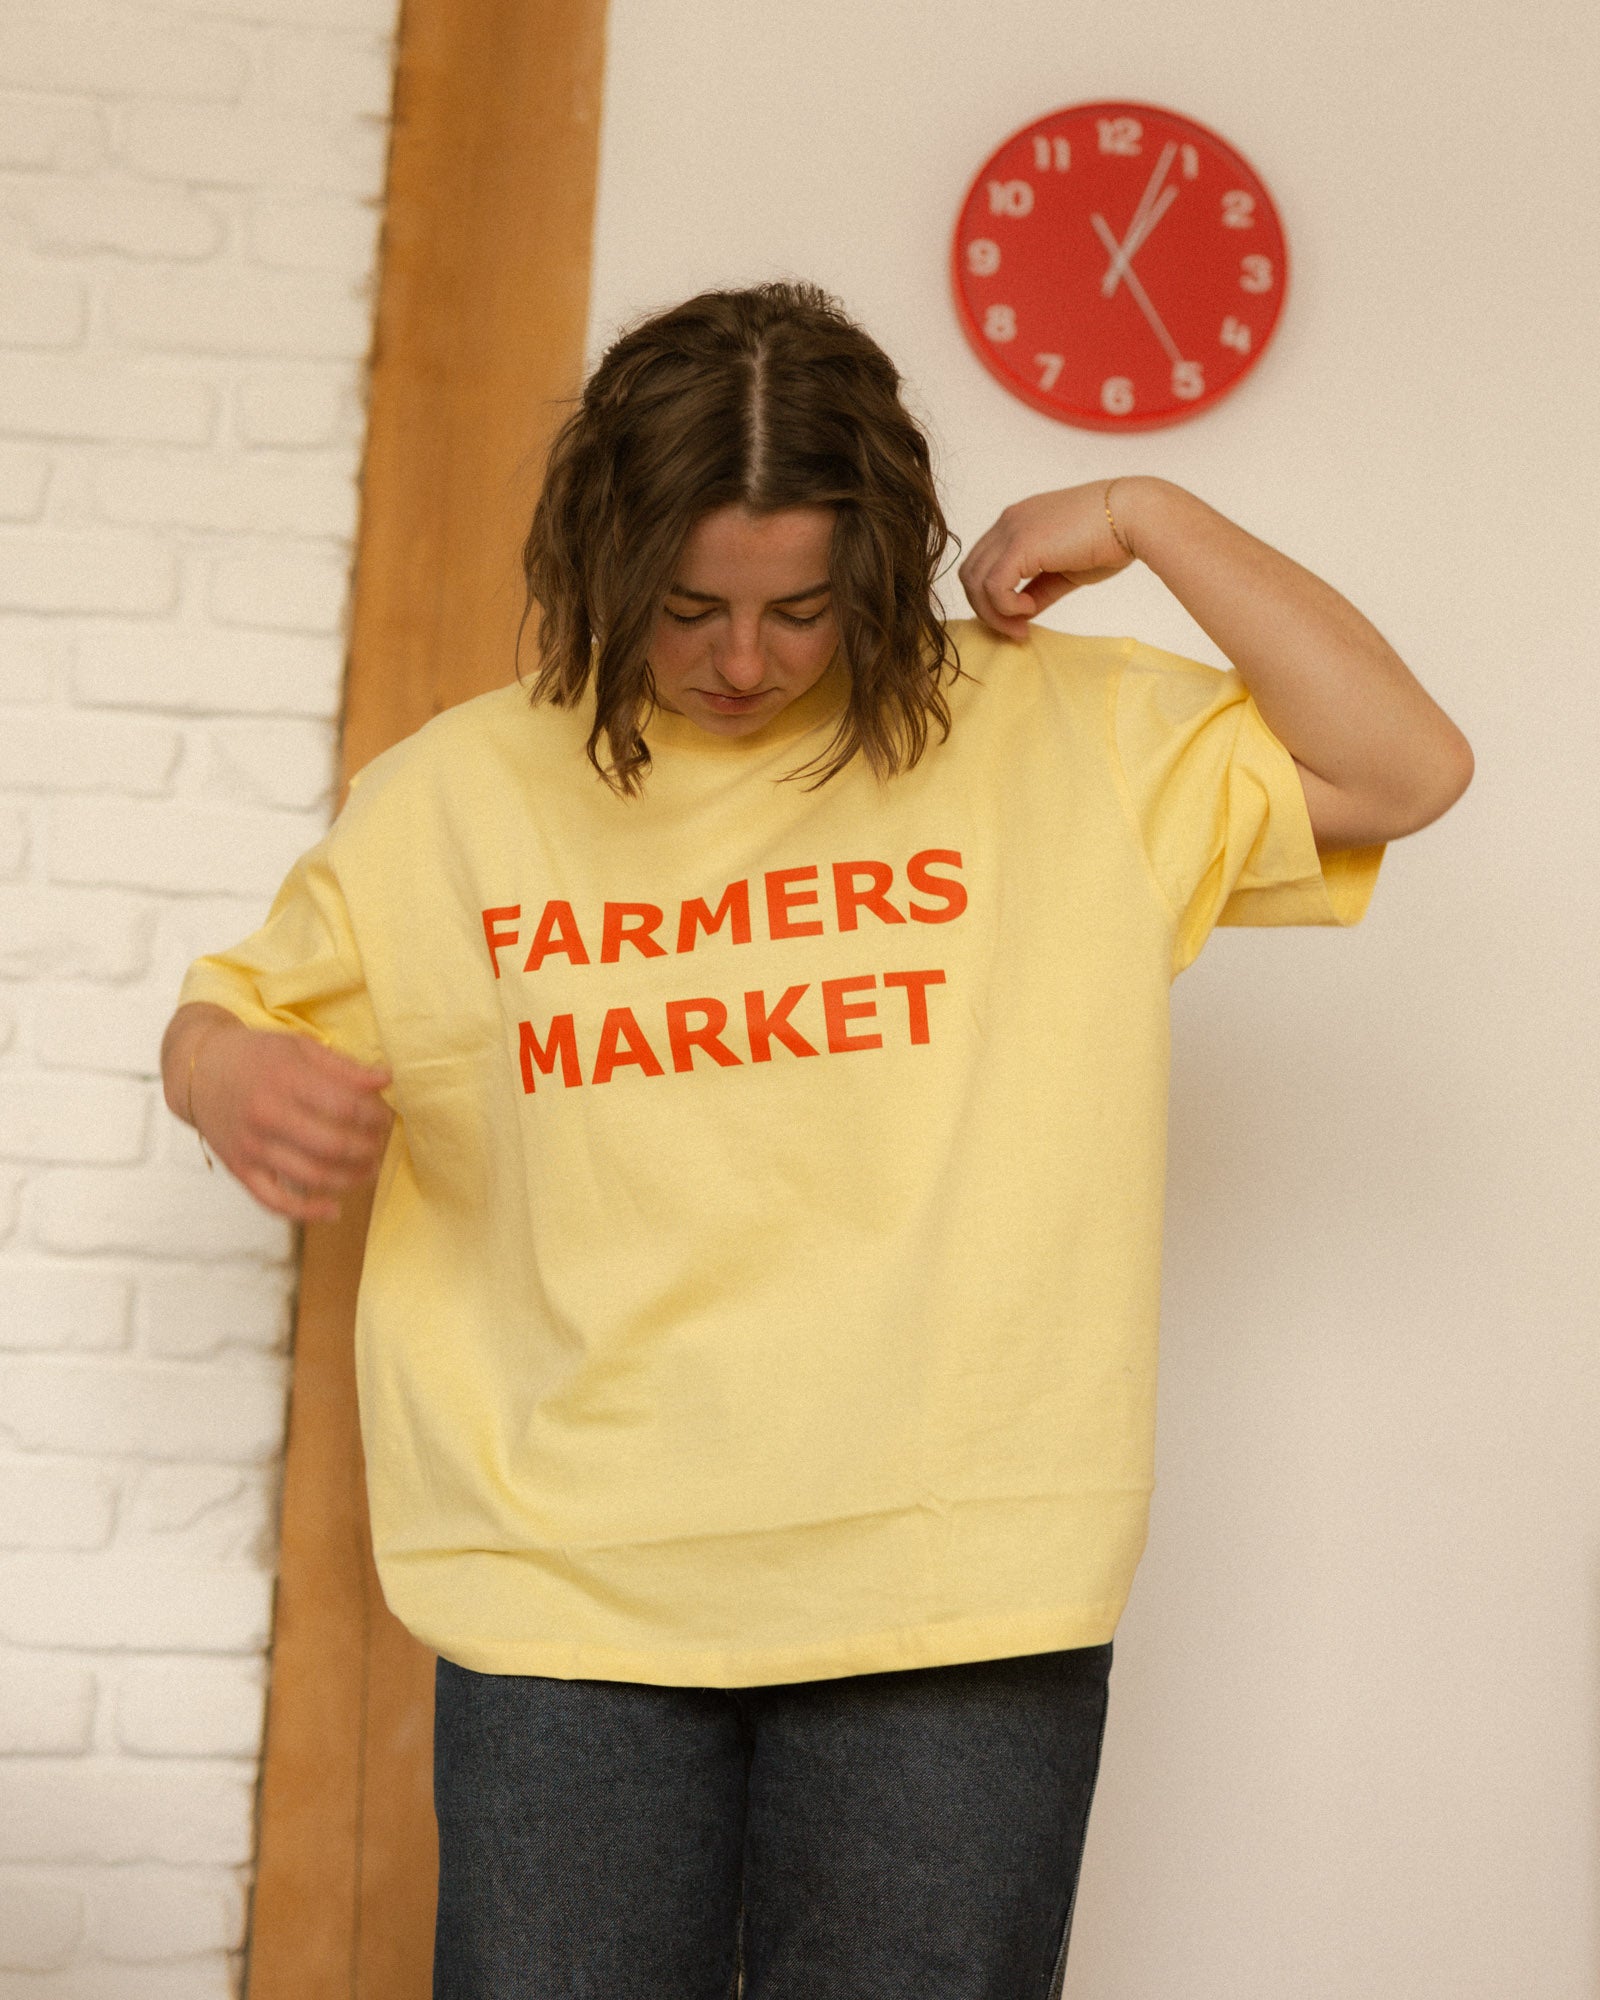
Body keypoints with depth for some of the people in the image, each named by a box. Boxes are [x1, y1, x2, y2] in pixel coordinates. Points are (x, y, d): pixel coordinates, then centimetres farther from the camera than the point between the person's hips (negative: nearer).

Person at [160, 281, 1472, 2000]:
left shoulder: (1065, 736, 4)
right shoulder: (454, 796, 8)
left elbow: (1407, 766, 1)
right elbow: (232, 1011, 18)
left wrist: (1149, 521, -3)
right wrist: (231, 1080, -7)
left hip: (954, 1602, -1)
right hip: (568, 1593, 1)